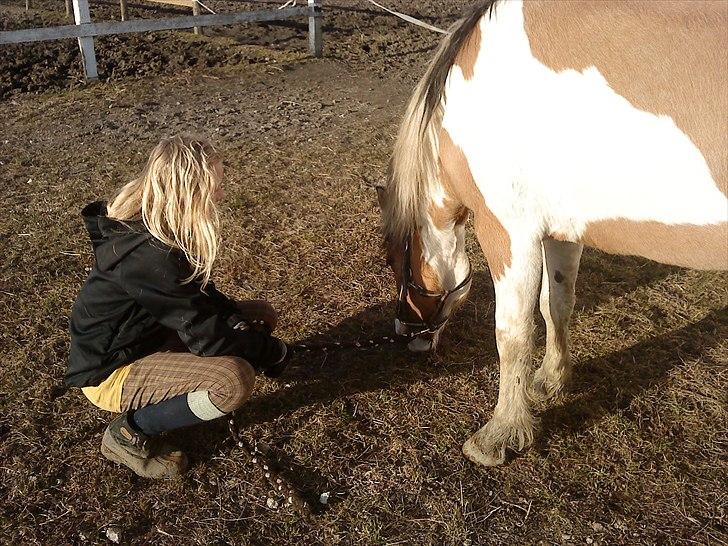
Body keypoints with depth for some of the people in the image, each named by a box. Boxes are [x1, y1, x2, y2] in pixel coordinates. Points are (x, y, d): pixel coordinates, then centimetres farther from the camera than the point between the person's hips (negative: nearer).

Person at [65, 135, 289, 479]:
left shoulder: (150, 226, -5)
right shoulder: (150, 257, -33)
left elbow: (197, 295, 9)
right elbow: (207, 337, -28)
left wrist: (239, 315, -8)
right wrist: (273, 352, -13)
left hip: (144, 337, 10)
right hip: (109, 372, -10)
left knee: (258, 317, 7)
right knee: (235, 380, -32)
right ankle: (129, 433, -6)